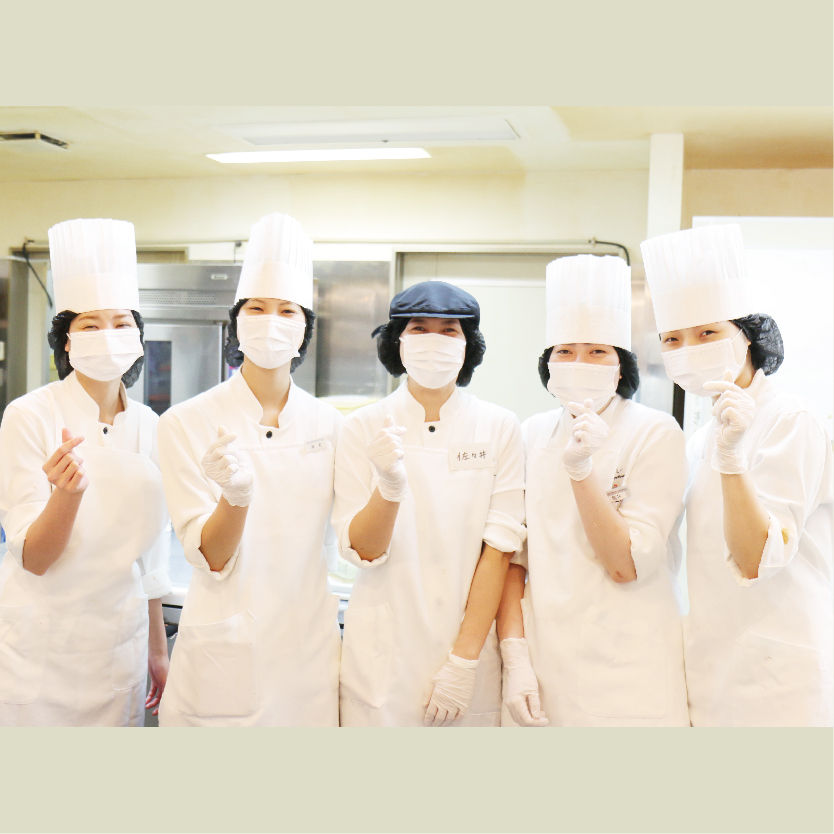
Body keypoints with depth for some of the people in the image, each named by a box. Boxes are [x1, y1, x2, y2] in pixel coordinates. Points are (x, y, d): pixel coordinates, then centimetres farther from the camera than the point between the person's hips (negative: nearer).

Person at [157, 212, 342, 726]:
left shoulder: (328, 424, 2)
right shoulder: (186, 423, -6)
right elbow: (209, 557, -13)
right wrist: (236, 493, -30)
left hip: (309, 649, 3)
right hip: (223, 658, -2)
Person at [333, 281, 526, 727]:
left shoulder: (499, 428, 0)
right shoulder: (363, 427, -1)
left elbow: (499, 547, -4)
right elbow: (360, 549, -6)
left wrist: (464, 659, -9)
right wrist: (390, 486, -25)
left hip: (471, 646, 0)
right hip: (381, 655, 0)